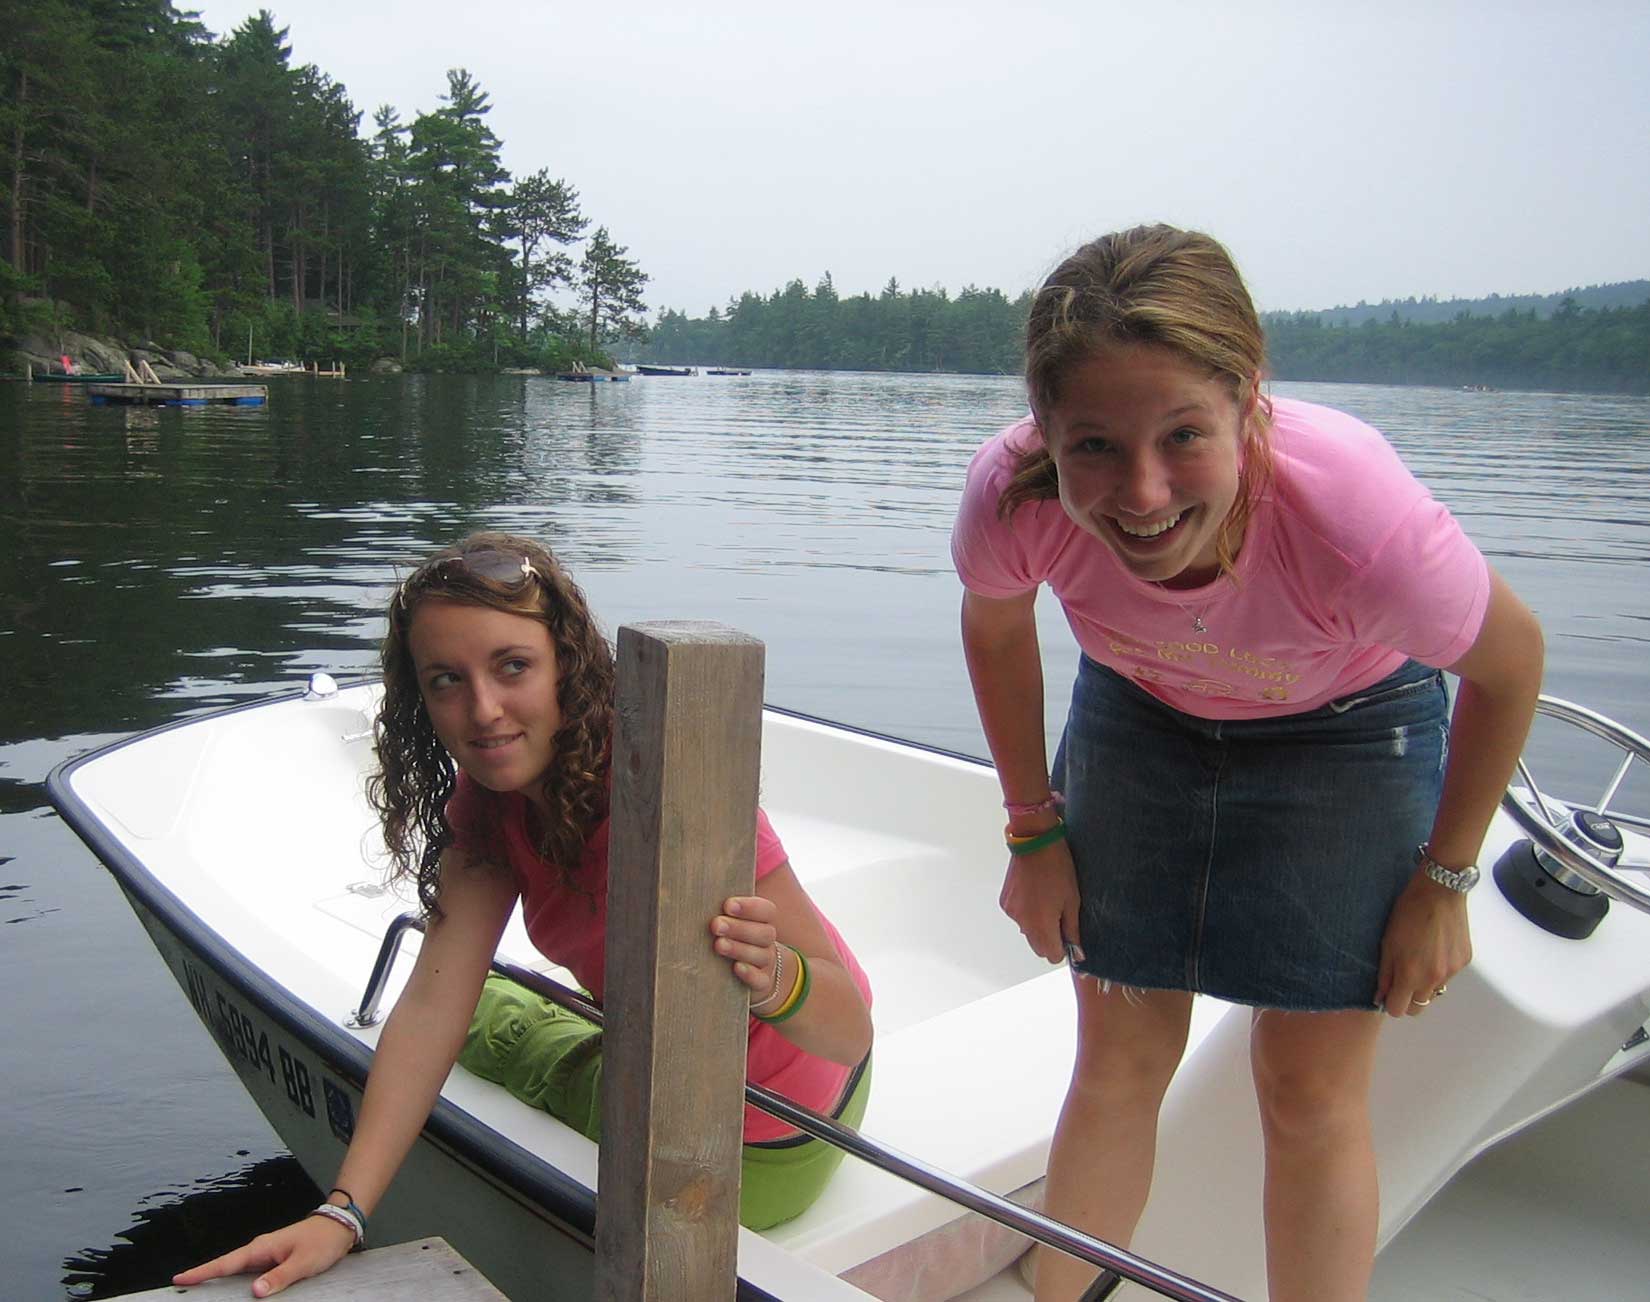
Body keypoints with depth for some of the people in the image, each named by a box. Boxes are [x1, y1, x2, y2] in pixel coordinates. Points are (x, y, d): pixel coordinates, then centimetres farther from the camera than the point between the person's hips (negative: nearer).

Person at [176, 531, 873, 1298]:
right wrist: (340, 1214, -25)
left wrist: (775, 978, -56)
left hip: (753, 1147, -7)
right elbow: (434, 1004, -16)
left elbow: (852, 1032, -34)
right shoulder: (488, 794, -10)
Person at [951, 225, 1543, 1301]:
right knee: (1119, 1061, 7)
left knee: (1313, 1090, 1)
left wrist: (1442, 883, -8)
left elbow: (1511, 660, -16)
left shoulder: (1358, 519, -40)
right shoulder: (1011, 494, -34)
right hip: (1140, 715, 2)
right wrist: (1035, 833, -1)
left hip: (1345, 730, -1)